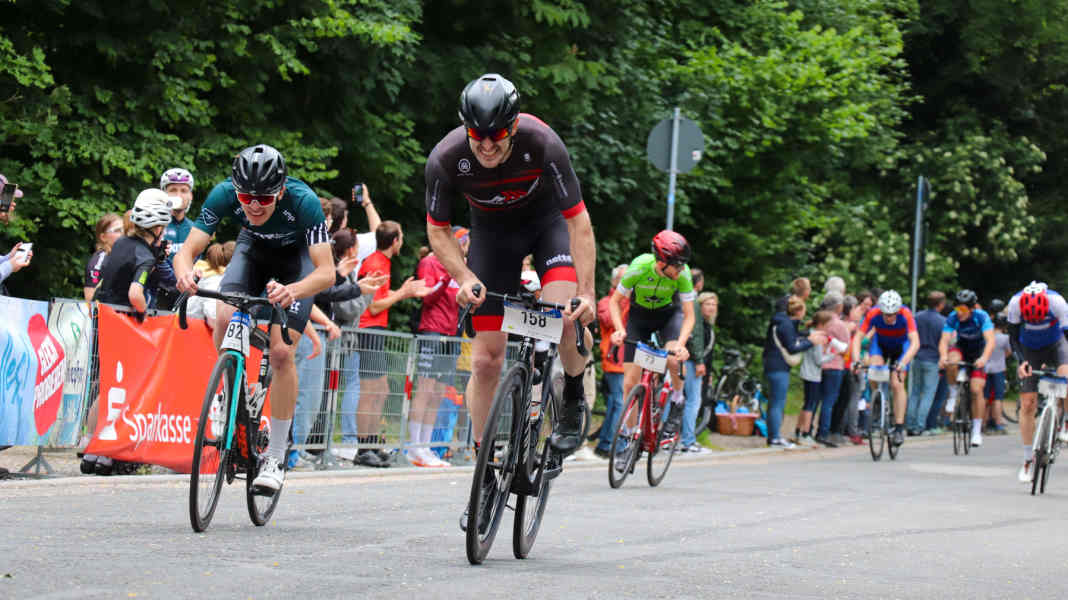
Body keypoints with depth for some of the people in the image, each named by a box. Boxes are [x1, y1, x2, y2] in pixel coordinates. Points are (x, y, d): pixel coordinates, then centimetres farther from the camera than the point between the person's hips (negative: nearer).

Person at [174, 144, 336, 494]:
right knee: (225, 319, -25)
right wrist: (184, 273, -55)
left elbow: (326, 272, -41)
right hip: (254, 247, 3)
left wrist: (292, 291, -61)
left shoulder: (304, 202, -38)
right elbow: (188, 249, -31)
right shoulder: (224, 194, -31)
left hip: (297, 256, -2)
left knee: (281, 353, -16)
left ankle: (276, 458, -4)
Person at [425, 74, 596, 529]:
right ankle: (486, 474, 7)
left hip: (548, 220, -2)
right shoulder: (446, 159, -29)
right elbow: (437, 231, -13)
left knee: (565, 317, -30)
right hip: (492, 231, 2)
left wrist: (587, 293, -35)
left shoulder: (542, 144, -34)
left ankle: (574, 397, 1)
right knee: (486, 360, -4)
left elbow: (578, 221, -28)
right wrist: (465, 278, -30)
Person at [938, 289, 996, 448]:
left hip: (978, 352, -1)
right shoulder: (953, 318, -23)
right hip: (961, 349, 1)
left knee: (976, 390, -13)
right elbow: (944, 340, -30)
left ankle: (977, 431, -2)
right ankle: (953, 394, -10)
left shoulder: (981, 317, -27)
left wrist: (984, 358, -54)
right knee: (951, 362, -35)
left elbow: (990, 340, -36)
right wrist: (943, 356, -51)